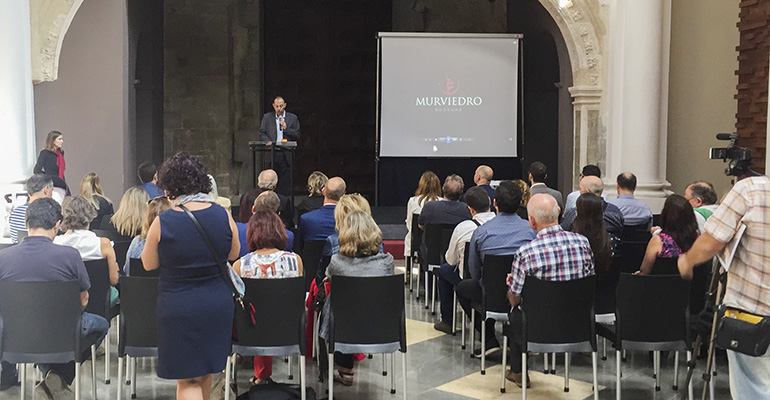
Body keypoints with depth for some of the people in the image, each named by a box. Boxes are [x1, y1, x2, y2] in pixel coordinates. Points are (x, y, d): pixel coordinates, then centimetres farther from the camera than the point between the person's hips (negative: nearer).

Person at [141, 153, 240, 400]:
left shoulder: (162, 222, -15)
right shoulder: (223, 216, -7)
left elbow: (148, 265, -2)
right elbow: (233, 254, 8)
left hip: (178, 308, -3)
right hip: (218, 305, 4)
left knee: (188, 380, 5)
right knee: (204, 372, 22)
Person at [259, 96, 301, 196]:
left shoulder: (293, 118, 7)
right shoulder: (267, 117, 11)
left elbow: (297, 135, 4)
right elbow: (262, 133, 9)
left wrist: (286, 128, -10)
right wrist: (269, 142, -10)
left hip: (286, 155, -1)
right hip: (271, 154, 1)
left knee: (285, 182, -2)